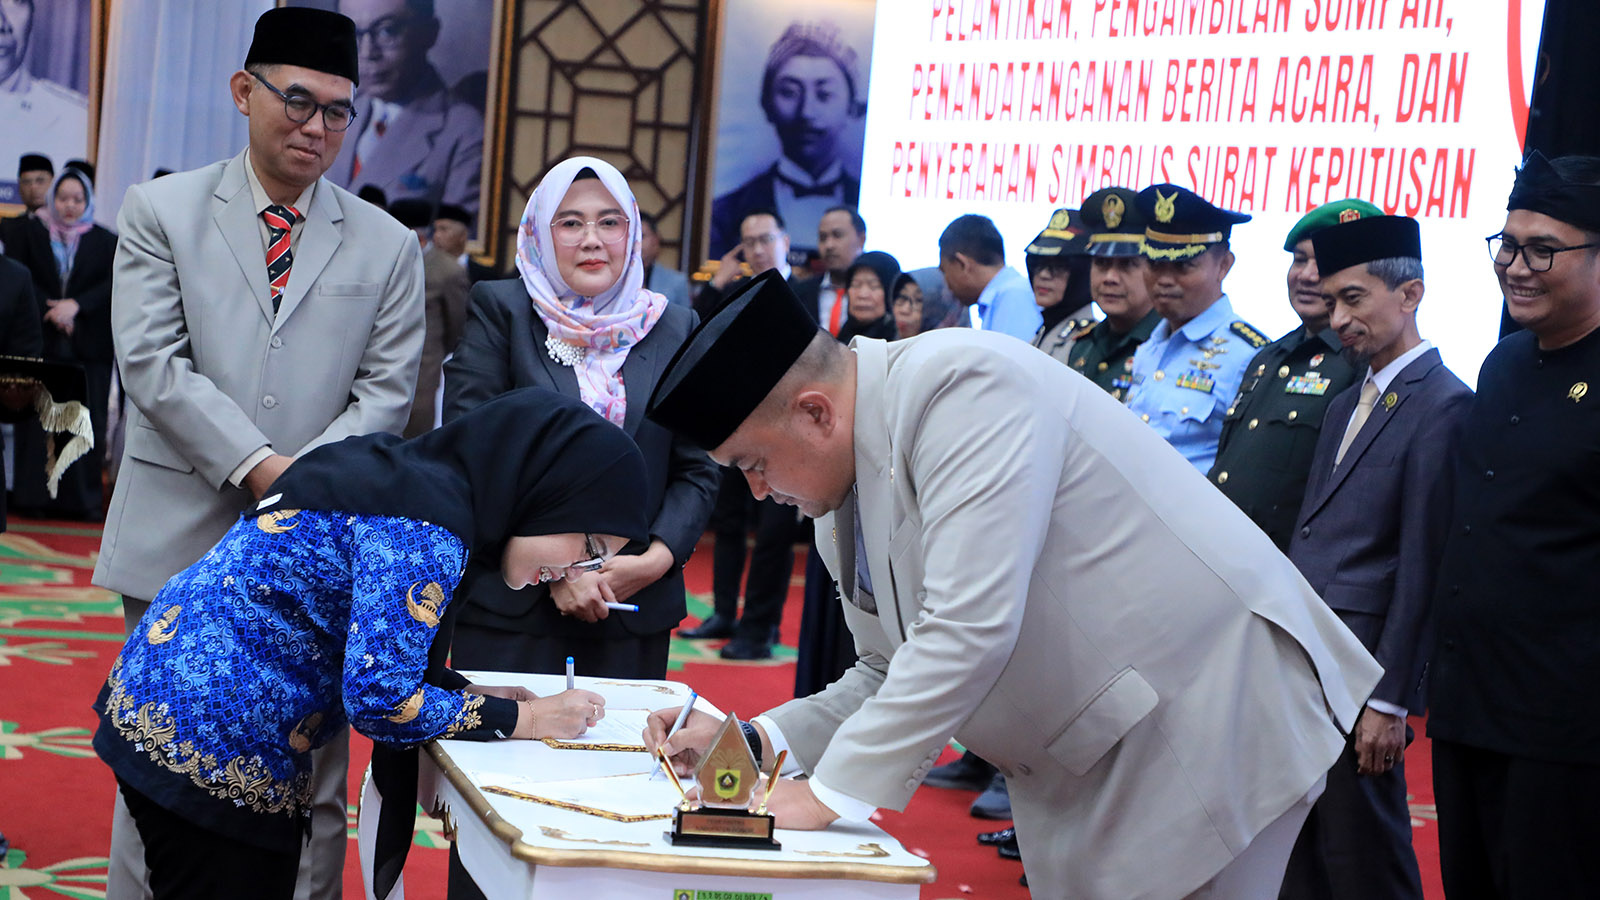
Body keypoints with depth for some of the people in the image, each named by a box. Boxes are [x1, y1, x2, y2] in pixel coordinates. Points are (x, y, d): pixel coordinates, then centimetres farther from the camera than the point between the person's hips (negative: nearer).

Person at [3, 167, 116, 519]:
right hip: (39, 343, 0)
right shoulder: (30, 232, 9)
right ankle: (34, 496, 1)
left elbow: (114, 285, -1)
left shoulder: (106, 242, 10)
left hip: (88, 347, 1)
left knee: (87, 422, -2)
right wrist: (49, 309, -14)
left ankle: (84, 498, 2)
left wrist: (77, 305, -15)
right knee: (38, 421, -4)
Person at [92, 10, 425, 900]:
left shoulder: (388, 245, 10)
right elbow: (151, 361, -5)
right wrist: (257, 466, -14)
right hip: (184, 538, -1)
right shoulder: (160, 211, 5)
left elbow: (387, 390, 4)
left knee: (312, 781, 3)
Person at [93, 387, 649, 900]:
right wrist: (521, 718, -12)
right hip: (206, 744, -10)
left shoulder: (411, 476, 7)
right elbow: (378, 699, -23)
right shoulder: (424, 528, -22)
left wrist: (471, 694, 3)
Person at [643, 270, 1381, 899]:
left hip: (1208, 707, -9)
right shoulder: (841, 505, 6)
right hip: (1083, 771, 9)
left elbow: (969, 629, -30)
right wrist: (756, 740, 0)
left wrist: (832, 793, -24)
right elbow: (891, 675, 15)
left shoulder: (960, 384, -22)